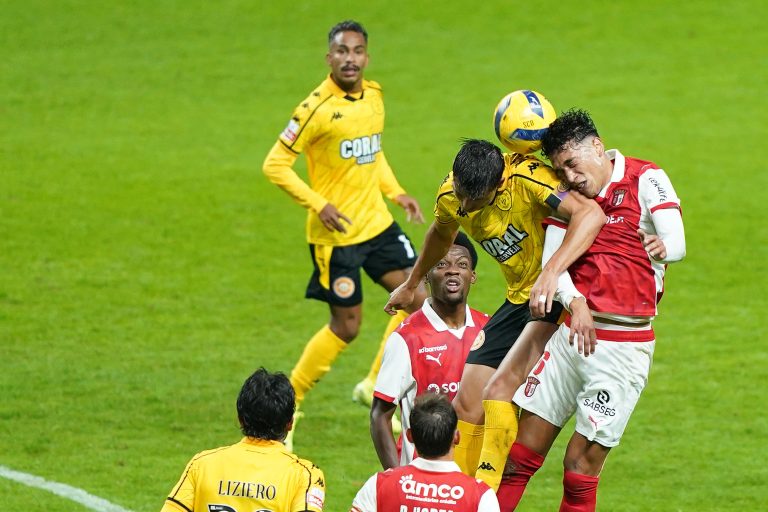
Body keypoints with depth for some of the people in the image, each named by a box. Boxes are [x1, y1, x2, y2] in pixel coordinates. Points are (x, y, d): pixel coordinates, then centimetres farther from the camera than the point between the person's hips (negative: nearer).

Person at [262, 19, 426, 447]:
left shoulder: (374, 96, 5)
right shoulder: (317, 108, -17)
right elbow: (275, 166, -15)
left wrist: (396, 192, 10)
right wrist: (319, 205, -22)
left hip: (377, 223, 7)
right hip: (337, 233, -7)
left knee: (418, 299, 1)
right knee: (347, 326, -2)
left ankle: (377, 386, 17)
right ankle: (289, 400, 16)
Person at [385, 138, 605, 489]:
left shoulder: (525, 178, -27)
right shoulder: (450, 196, -5)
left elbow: (591, 214, -41)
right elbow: (441, 234, 21)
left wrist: (551, 271, -52)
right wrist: (411, 285, 36)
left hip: (560, 295, -8)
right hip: (519, 299, 8)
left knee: (504, 385, -25)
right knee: (467, 404, 3)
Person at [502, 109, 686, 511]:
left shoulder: (645, 180, -7)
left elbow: (676, 243, -16)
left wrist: (663, 247, -35)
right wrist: (575, 303, -18)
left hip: (625, 347, -5)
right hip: (572, 334, 5)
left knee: (581, 464, -3)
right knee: (521, 453, 4)